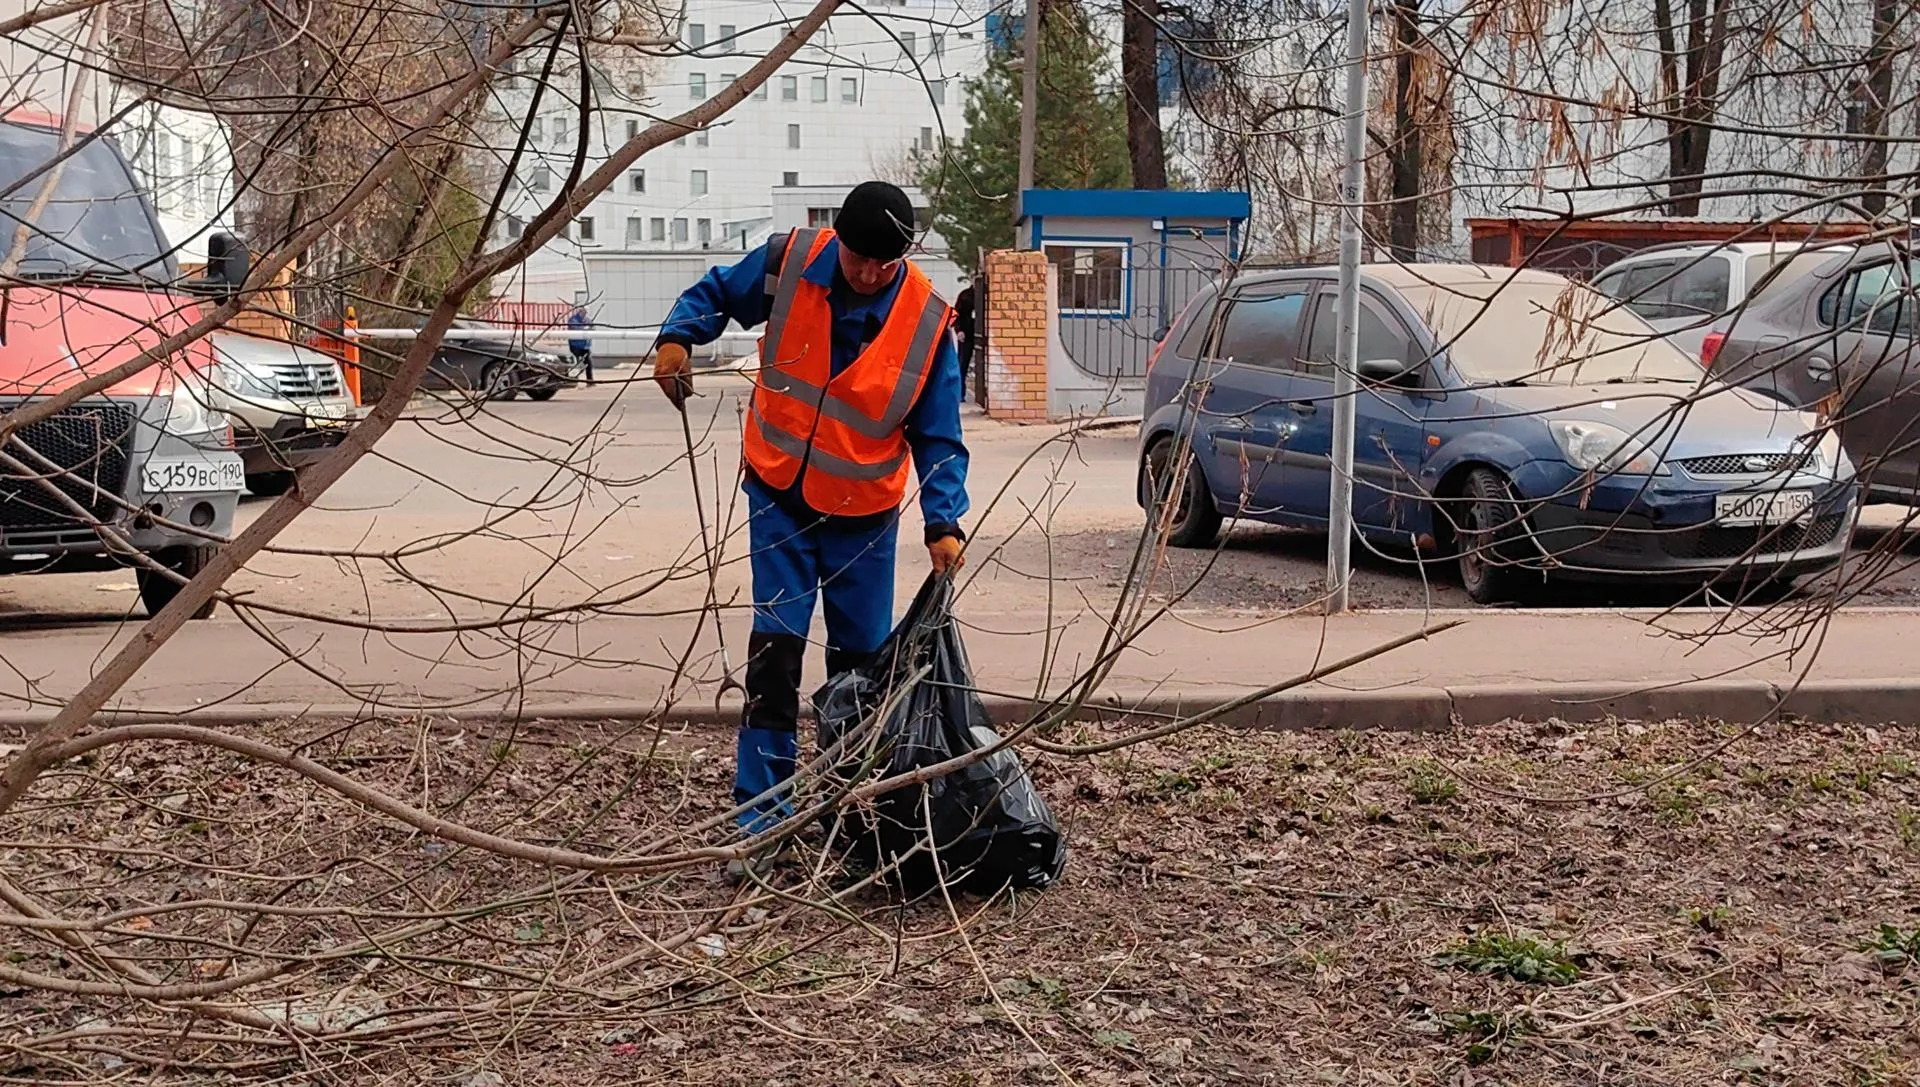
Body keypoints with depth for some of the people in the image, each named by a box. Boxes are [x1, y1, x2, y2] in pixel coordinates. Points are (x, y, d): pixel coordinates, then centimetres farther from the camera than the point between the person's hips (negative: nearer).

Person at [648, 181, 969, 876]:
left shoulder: (927, 321, -14)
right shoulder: (788, 264, -13)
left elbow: (937, 437, -9)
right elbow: (716, 293, 6)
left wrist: (943, 521, -21)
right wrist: (678, 337, -15)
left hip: (864, 514, 0)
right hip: (779, 495, 0)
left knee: (861, 661, 7)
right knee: (774, 648, -6)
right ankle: (761, 809, 0)